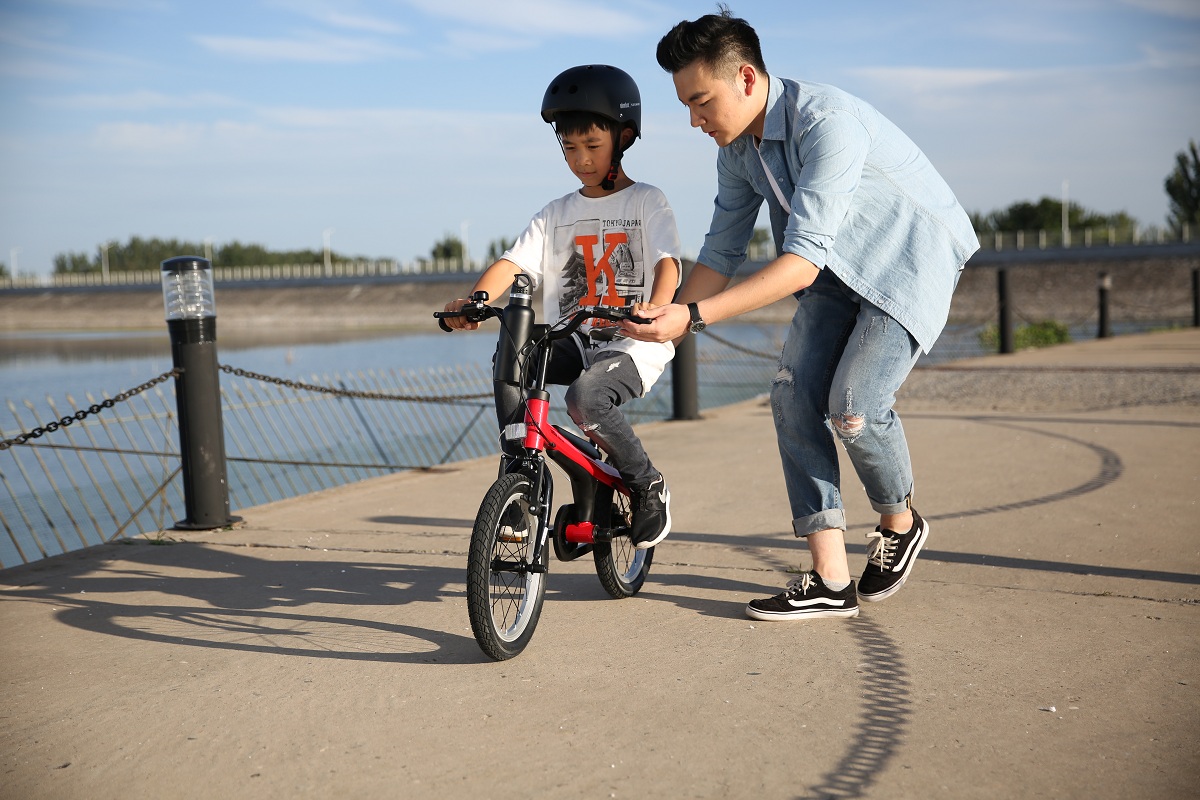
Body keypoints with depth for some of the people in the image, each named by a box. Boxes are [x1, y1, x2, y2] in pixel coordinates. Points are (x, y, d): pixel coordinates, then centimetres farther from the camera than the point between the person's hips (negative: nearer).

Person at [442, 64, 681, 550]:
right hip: (573, 340, 5)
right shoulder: (558, 215, 13)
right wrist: (473, 301, -21)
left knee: (585, 397, -33)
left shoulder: (647, 202, 2)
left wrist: (655, 309, -37)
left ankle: (648, 486, -8)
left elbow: (667, 262, -14)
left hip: (635, 343, -4)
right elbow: (513, 262, 0)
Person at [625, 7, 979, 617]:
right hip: (839, 269, 8)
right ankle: (831, 581, -8)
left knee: (852, 404, -21)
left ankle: (899, 523, 12)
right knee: (794, 394, -10)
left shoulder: (828, 123, -31)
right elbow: (721, 252, 4)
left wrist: (694, 316, -41)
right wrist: (668, 321, -10)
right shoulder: (737, 148, -4)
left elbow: (802, 262, -37)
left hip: (911, 259, -7)